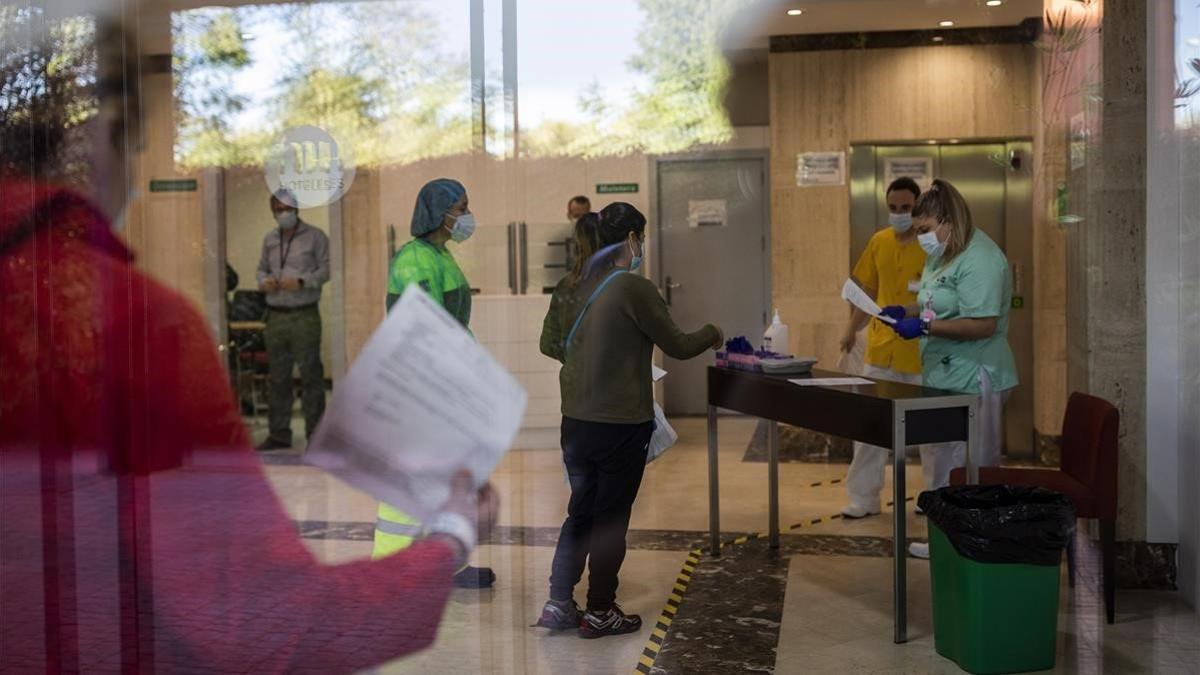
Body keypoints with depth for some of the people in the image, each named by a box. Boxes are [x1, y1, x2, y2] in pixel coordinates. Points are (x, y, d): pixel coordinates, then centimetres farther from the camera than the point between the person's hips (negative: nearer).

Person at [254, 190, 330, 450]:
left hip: (305, 315, -5)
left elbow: (325, 270, -4)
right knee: (277, 376, 9)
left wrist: (301, 281, -19)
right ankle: (279, 433, 17)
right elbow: (262, 268, 21)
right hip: (276, 315, 5)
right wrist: (264, 281, -1)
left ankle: (315, 434, 3)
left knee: (310, 374, -4)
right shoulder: (269, 239, 14)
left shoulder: (315, 236, 0)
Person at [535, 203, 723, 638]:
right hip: (622, 424, -6)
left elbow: (549, 345, 14)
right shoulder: (634, 288, -16)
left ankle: (558, 604, 22)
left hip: (575, 420, 6)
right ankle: (600, 612, 20)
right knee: (611, 518, 8)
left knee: (580, 510, 18)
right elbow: (677, 346, -9)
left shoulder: (570, 286, 4)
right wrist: (711, 334, 11)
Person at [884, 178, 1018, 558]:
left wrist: (925, 326, -23)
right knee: (947, 461, 16)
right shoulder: (942, 255, 15)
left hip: (972, 380, -11)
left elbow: (983, 325, -26)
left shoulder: (979, 260, -18)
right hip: (946, 377, 11)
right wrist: (906, 313, 8)